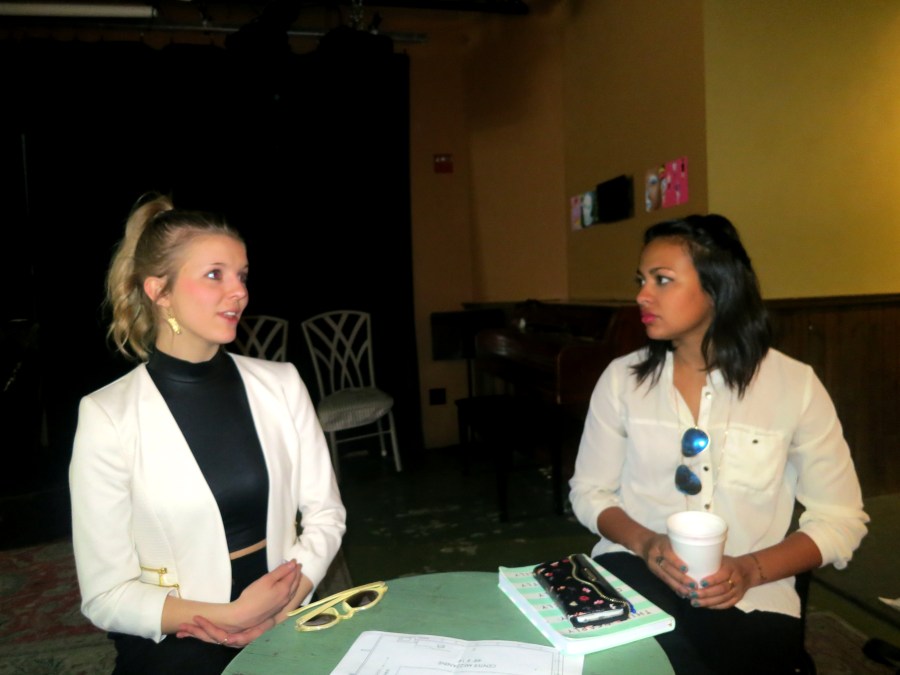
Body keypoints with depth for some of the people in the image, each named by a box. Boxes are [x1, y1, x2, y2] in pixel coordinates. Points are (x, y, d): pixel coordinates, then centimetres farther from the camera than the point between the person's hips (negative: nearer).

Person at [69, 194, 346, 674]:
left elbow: (325, 512, 2)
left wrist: (281, 607, -12)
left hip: (285, 620, 2)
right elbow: (105, 596, -6)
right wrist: (231, 617, -17)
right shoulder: (107, 415, -8)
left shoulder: (281, 384, 1)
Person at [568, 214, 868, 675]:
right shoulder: (622, 378, 2)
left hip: (749, 599, 1)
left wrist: (751, 569, -14)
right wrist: (644, 542, -14)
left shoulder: (794, 385, -2)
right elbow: (589, 491, 6)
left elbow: (840, 518, 2)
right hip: (637, 572, 0)